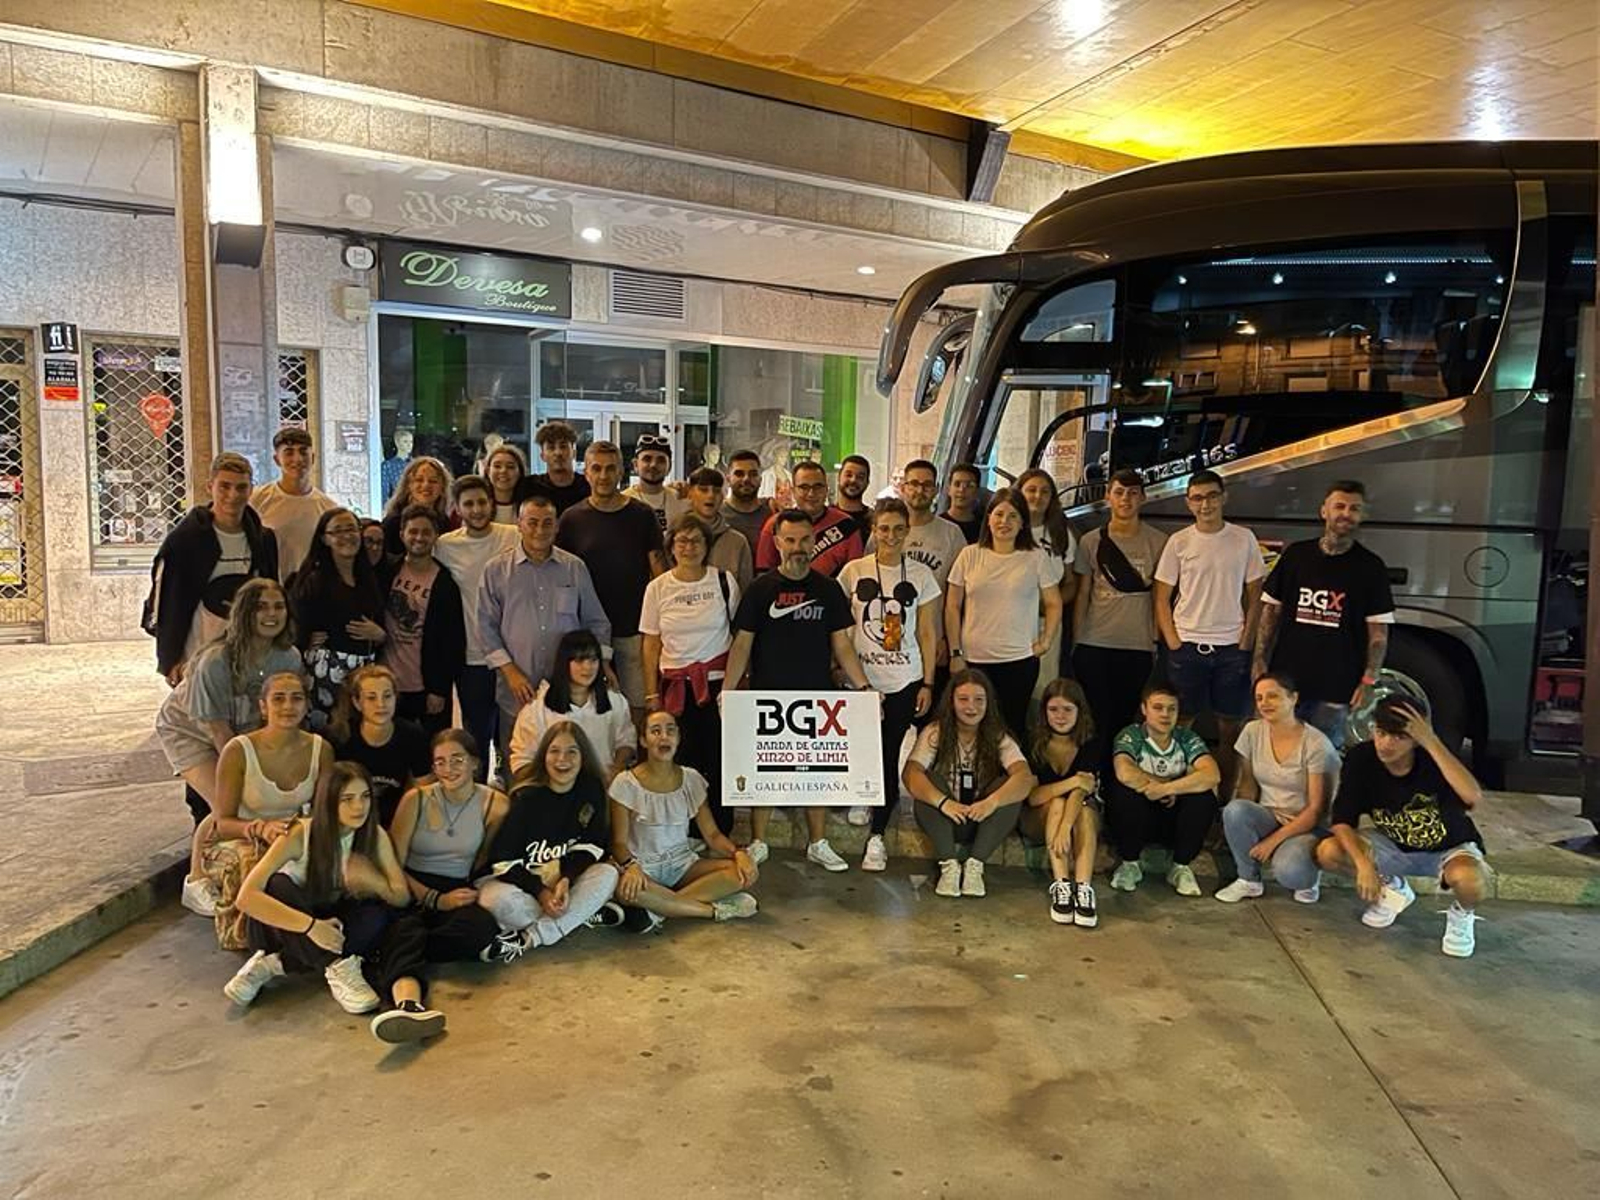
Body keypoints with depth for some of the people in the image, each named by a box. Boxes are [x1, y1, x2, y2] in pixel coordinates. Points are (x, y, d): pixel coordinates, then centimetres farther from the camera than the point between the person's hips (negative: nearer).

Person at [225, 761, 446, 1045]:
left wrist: (373, 881, -33)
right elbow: (247, 896, -31)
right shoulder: (300, 835, -21)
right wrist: (310, 925, -41)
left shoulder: (375, 836, -10)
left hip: (335, 923, 2)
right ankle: (337, 967, -32)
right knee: (278, 886, -34)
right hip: (292, 927, -2)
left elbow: (401, 897, -10)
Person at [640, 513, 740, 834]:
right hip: (675, 686, 1)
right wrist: (652, 694, 3)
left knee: (718, 760, 1)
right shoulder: (658, 588, 3)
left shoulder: (724, 581, 1)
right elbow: (651, 645, 6)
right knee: (680, 762, 2)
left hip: (718, 682, -1)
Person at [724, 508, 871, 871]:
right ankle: (758, 843, 20)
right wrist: (727, 691, -9)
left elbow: (841, 644, 5)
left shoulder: (828, 589, 3)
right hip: (768, 695, -1)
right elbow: (742, 644, -1)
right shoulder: (761, 589, -2)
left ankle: (817, 844, 22)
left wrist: (863, 686, -4)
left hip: (817, 695, 1)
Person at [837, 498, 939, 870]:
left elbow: (927, 633, 4)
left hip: (904, 681, 0)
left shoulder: (921, 575, 2)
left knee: (890, 756, -1)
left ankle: (877, 836, 9)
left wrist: (928, 684, 0)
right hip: (859, 678, 0)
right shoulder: (854, 571, 0)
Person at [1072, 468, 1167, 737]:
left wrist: (1158, 643, 1)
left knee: (1125, 718, 8)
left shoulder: (1158, 542, 2)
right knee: (1095, 719, 3)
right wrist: (1075, 643, 3)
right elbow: (1082, 595, 6)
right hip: (1093, 646, 0)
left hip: (1139, 647, 0)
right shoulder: (1091, 541, 4)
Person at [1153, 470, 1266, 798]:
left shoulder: (1244, 539, 3)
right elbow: (1162, 598, 3)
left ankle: (1225, 799, 15)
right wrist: (1173, 643, -4)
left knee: (1230, 727, 6)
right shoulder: (1178, 542, 1)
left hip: (1232, 647, 1)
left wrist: (1245, 642, -1)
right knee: (1180, 724, 3)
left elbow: (1254, 596, 7)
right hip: (1186, 645, -1)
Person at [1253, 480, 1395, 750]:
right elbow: (1271, 610, 8)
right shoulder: (1295, 555, 5)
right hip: (1286, 677, 2)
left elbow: (1379, 631, 1)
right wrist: (1260, 662, 1)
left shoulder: (1371, 567, 1)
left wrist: (1369, 681, -8)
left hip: (1335, 687, -1)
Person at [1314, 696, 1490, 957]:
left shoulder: (1434, 761, -28)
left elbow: (1474, 798, -48)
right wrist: (1364, 864, -33)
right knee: (1328, 852, -21)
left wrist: (1431, 741, -47)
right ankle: (1393, 889, 11)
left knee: (1469, 877, -38)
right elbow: (1343, 820, -17)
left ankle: (1462, 914, 2)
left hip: (1449, 849, -3)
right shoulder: (1360, 759, -20)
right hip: (1394, 846, 3)